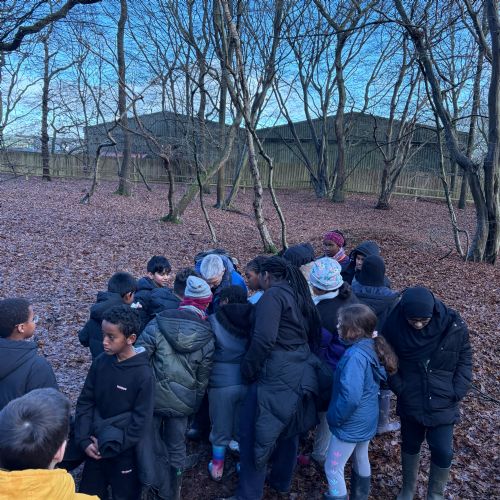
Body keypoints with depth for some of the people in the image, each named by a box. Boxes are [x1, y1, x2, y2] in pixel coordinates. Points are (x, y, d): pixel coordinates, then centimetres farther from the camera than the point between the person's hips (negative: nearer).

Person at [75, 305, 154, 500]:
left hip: (125, 452, -4)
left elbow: (141, 421, -17)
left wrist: (111, 446, -13)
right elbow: (85, 402, 0)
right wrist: (84, 440, -9)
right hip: (95, 447, 4)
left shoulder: (143, 374, -22)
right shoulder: (100, 362, -8)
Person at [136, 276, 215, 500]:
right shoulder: (207, 337, -6)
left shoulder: (157, 324, -12)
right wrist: (195, 402, 18)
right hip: (183, 403, 1)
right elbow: (202, 378, 2)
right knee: (177, 449, 19)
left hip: (152, 397, -1)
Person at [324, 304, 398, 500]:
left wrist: (334, 417, -19)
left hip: (351, 424, -9)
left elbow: (350, 397, -34)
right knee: (361, 459, 27)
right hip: (367, 419, 9)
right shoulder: (371, 347, -4)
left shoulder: (355, 355, -31)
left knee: (333, 469, 6)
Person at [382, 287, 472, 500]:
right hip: (410, 402, 1)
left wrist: (456, 392, -9)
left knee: (443, 452, 4)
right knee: (410, 445, 19)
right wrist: (400, 388, -9)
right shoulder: (394, 325, -17)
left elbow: (464, 358, -3)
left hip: (443, 404, -1)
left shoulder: (453, 326, -18)